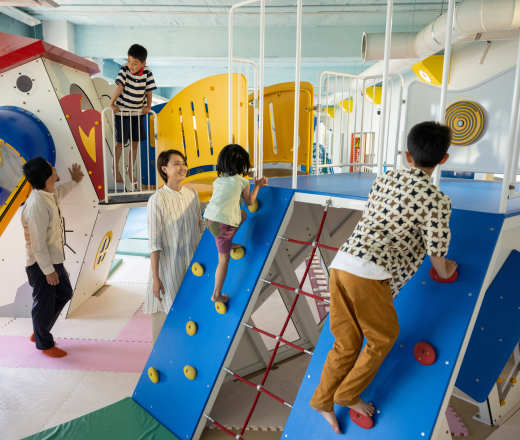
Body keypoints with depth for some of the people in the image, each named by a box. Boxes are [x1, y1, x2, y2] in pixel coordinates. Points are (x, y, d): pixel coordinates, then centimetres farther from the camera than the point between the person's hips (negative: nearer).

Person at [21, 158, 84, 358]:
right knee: (44, 304, 8)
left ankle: (39, 332, 39)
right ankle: (44, 344, 30)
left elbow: (59, 192, 29)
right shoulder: (36, 206, -29)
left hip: (54, 259, 10)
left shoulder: (50, 192, 0)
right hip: (41, 264, -10)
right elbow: (38, 244, -25)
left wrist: (74, 181, 41)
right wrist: (48, 271, -20)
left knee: (64, 294, 22)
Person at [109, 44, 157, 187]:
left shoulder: (147, 72, -9)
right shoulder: (124, 70, -15)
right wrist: (112, 103, -22)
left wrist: (148, 106, -5)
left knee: (135, 143, 9)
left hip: (138, 112, 3)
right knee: (121, 142, 3)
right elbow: (120, 87, -19)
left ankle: (130, 170, 26)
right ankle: (115, 168, 24)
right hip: (122, 112, -3)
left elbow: (149, 90, -1)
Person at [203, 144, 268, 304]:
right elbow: (249, 202, 11)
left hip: (209, 217, 7)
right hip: (223, 223, -7)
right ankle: (216, 294, 11)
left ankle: (229, 243, 34)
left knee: (242, 214, 29)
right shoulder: (243, 181, -1)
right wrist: (257, 186, 25)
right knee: (223, 259, 5)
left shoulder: (218, 180, 14)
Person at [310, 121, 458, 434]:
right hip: (369, 274, -6)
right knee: (383, 337, 20)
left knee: (347, 342, 20)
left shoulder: (386, 179, 18)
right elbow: (437, 257, 6)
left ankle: (323, 400, 31)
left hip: (342, 263, 6)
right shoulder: (437, 201, 0)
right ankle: (347, 394, 30)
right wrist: (446, 271, 30)